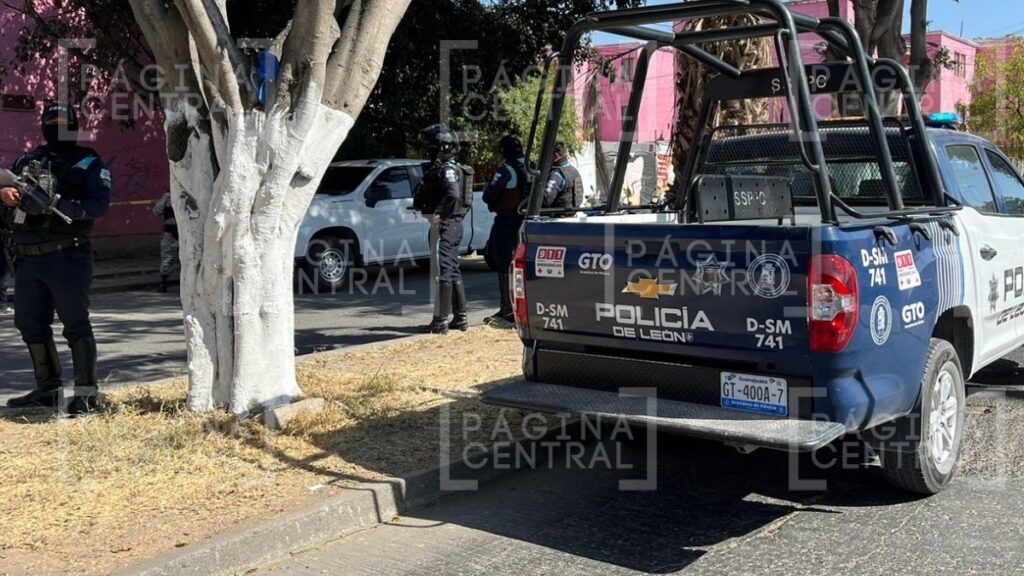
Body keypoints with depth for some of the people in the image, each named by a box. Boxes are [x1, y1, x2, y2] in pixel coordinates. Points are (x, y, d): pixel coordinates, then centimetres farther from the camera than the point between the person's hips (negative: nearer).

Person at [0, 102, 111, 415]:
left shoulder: (88, 163, 1)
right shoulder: (28, 160, 17)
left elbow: (99, 204, -12)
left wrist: (56, 204, -23)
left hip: (67, 256, -6)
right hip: (28, 258, 6)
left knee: (75, 324, -5)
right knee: (30, 324, 13)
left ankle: (86, 392, 0)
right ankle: (48, 388, 25)